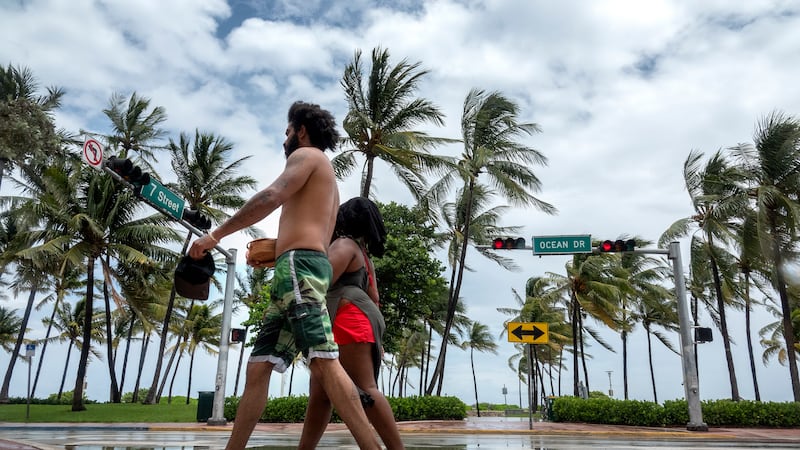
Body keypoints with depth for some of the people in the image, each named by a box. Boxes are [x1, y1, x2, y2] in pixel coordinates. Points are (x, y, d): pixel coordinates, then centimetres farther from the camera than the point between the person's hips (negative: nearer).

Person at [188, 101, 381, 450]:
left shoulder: (306, 155, 6)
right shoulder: (326, 181, 34)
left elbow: (272, 197, -12)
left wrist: (217, 234, -11)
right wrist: (274, 248, 34)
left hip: (298, 266, -10)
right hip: (297, 270, 10)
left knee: (323, 362, -19)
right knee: (258, 366, 6)